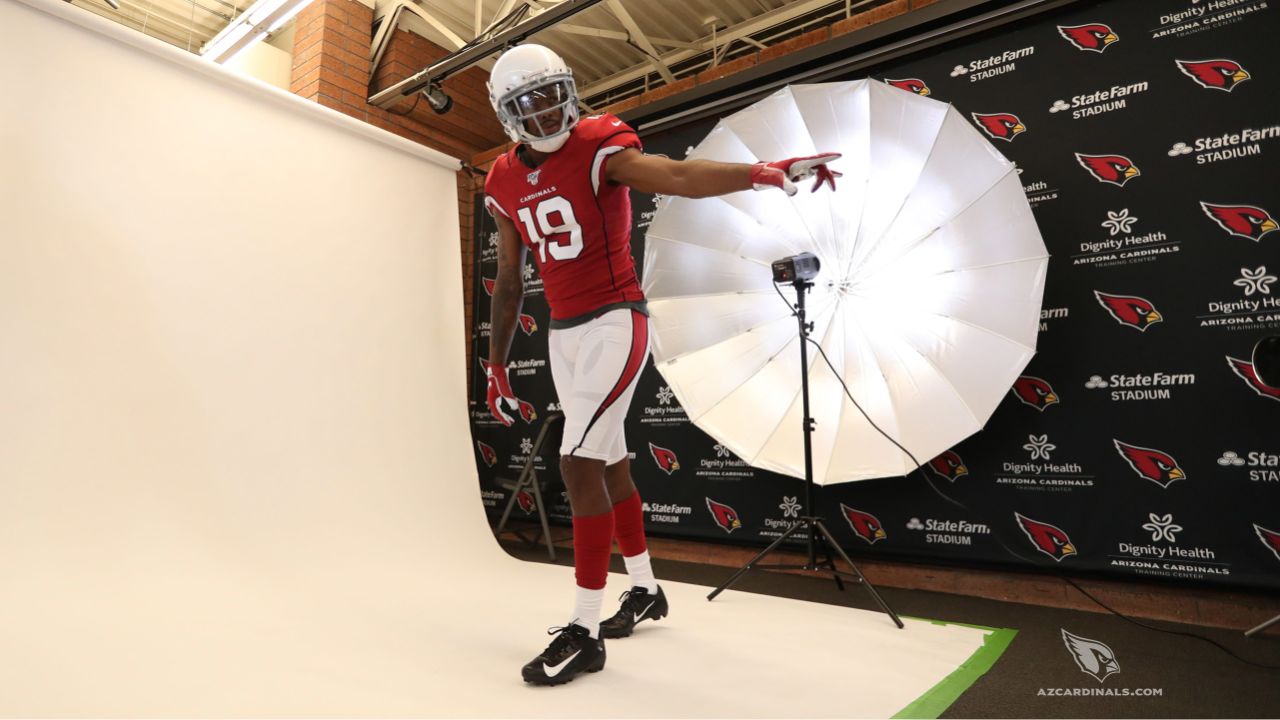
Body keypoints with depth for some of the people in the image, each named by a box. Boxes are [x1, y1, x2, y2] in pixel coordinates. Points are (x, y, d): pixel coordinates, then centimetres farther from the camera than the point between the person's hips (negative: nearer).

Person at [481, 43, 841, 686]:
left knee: (579, 464, -14)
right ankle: (645, 590, 32)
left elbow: (678, 176, -26)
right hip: (563, 334, 7)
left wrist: (763, 172, -44)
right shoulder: (506, 184, 10)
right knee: (609, 463, 14)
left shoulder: (597, 150, -8)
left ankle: (585, 631, 0)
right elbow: (509, 283, 14)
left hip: (614, 324, -7)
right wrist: (495, 367, 15)